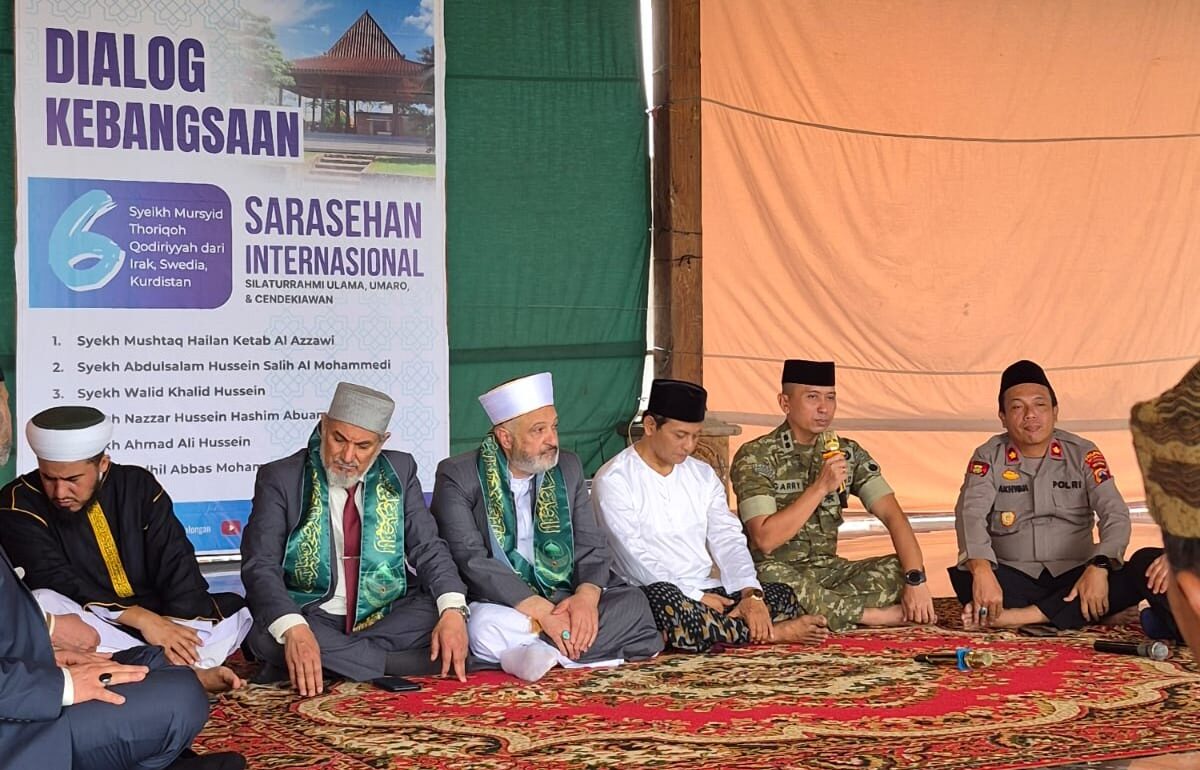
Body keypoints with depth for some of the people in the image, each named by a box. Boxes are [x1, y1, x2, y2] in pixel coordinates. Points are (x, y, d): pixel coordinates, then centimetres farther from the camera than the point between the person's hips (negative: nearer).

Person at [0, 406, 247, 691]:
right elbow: (56, 582, -20)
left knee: (235, 609, -11)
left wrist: (177, 632, -26)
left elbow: (176, 563, -8)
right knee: (43, 604, -34)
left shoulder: (137, 486, 0)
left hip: (154, 619, 3)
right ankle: (187, 672, -37)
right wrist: (140, 618, -29)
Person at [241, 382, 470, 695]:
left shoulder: (399, 472, 4)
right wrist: (293, 629, -35)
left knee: (444, 619, -24)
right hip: (313, 618, -2)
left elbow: (428, 548, -1)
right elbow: (260, 566, -15)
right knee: (266, 636, -33)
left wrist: (452, 610, -23)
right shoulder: (280, 479, -5)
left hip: (387, 617, 2)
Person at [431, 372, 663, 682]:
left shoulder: (568, 468, 9)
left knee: (633, 602, -19)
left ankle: (543, 651, -24)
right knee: (488, 628, -38)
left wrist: (586, 597, -18)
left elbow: (591, 545, 6)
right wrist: (541, 610, -25)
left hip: (565, 600, 5)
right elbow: (471, 560, -16)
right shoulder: (458, 476, -7)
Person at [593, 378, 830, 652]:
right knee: (665, 599, -39)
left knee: (782, 596, -13)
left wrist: (751, 594, -12)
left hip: (711, 592, 6)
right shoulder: (614, 480, -5)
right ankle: (770, 633, -23)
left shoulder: (702, 474, 15)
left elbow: (728, 540, 6)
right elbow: (635, 558, -14)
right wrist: (697, 597, -18)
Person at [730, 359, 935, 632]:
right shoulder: (755, 457, -10)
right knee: (772, 576, -39)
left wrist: (915, 579, -19)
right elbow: (765, 540, -21)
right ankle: (876, 615, -22)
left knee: (902, 567, -16)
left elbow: (893, 516, -4)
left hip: (827, 570, 5)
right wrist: (820, 487, -23)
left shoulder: (848, 453, 5)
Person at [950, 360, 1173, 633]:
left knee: (1148, 565, -27)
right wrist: (981, 569, -37)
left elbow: (1114, 514, -9)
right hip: (1016, 581, -1)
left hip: (1075, 578, 2)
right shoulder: (988, 457, 1)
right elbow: (971, 512, -16)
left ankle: (1027, 615, -35)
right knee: (964, 575, -33)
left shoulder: (1083, 454, 3)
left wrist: (1099, 566, -30)